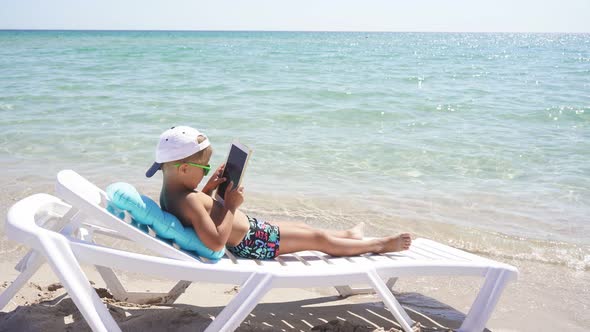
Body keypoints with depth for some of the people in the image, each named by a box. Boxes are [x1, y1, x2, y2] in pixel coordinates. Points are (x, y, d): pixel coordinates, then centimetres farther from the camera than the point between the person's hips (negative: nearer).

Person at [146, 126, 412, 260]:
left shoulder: (171, 191, -2)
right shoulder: (187, 201, -33)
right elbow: (216, 242, -38)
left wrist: (209, 188, 2)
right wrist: (231, 205, -29)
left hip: (249, 228, 10)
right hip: (250, 242, -10)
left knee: (302, 227, 26)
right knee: (317, 239, 3)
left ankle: (349, 235, 50)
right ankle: (379, 245, 19)